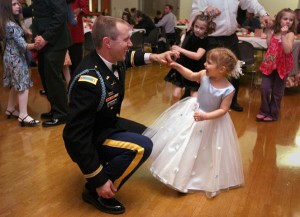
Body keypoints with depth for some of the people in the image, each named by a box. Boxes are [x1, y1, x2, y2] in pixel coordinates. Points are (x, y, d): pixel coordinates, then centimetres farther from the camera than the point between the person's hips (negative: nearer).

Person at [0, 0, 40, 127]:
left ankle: (10, 110, 29)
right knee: (23, 85, -9)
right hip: (16, 58, -10)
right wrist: (36, 45, -36)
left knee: (15, 85, 18)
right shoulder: (11, 25, -20)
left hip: (12, 57, 10)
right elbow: (22, 45, -26)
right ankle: (23, 116, -8)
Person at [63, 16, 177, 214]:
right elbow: (77, 136, -34)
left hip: (107, 123, 9)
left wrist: (153, 57, 1)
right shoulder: (89, 81, -37)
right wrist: (99, 181, -29)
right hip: (88, 140, -9)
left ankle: (106, 164, 21)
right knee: (142, 146, -26)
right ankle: (95, 192, -8)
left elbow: (128, 57, 17)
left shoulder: (112, 59, -11)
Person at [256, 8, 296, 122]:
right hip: (270, 64, 4)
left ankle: (273, 114, 23)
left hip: (282, 66, -3)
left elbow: (287, 50, -23)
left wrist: (283, 35, -28)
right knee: (264, 88, -1)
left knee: (277, 92, 7)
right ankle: (264, 111, 18)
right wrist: (268, 32, 3)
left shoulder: (290, 34, -10)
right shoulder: (273, 32, 5)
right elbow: (268, 46, 7)